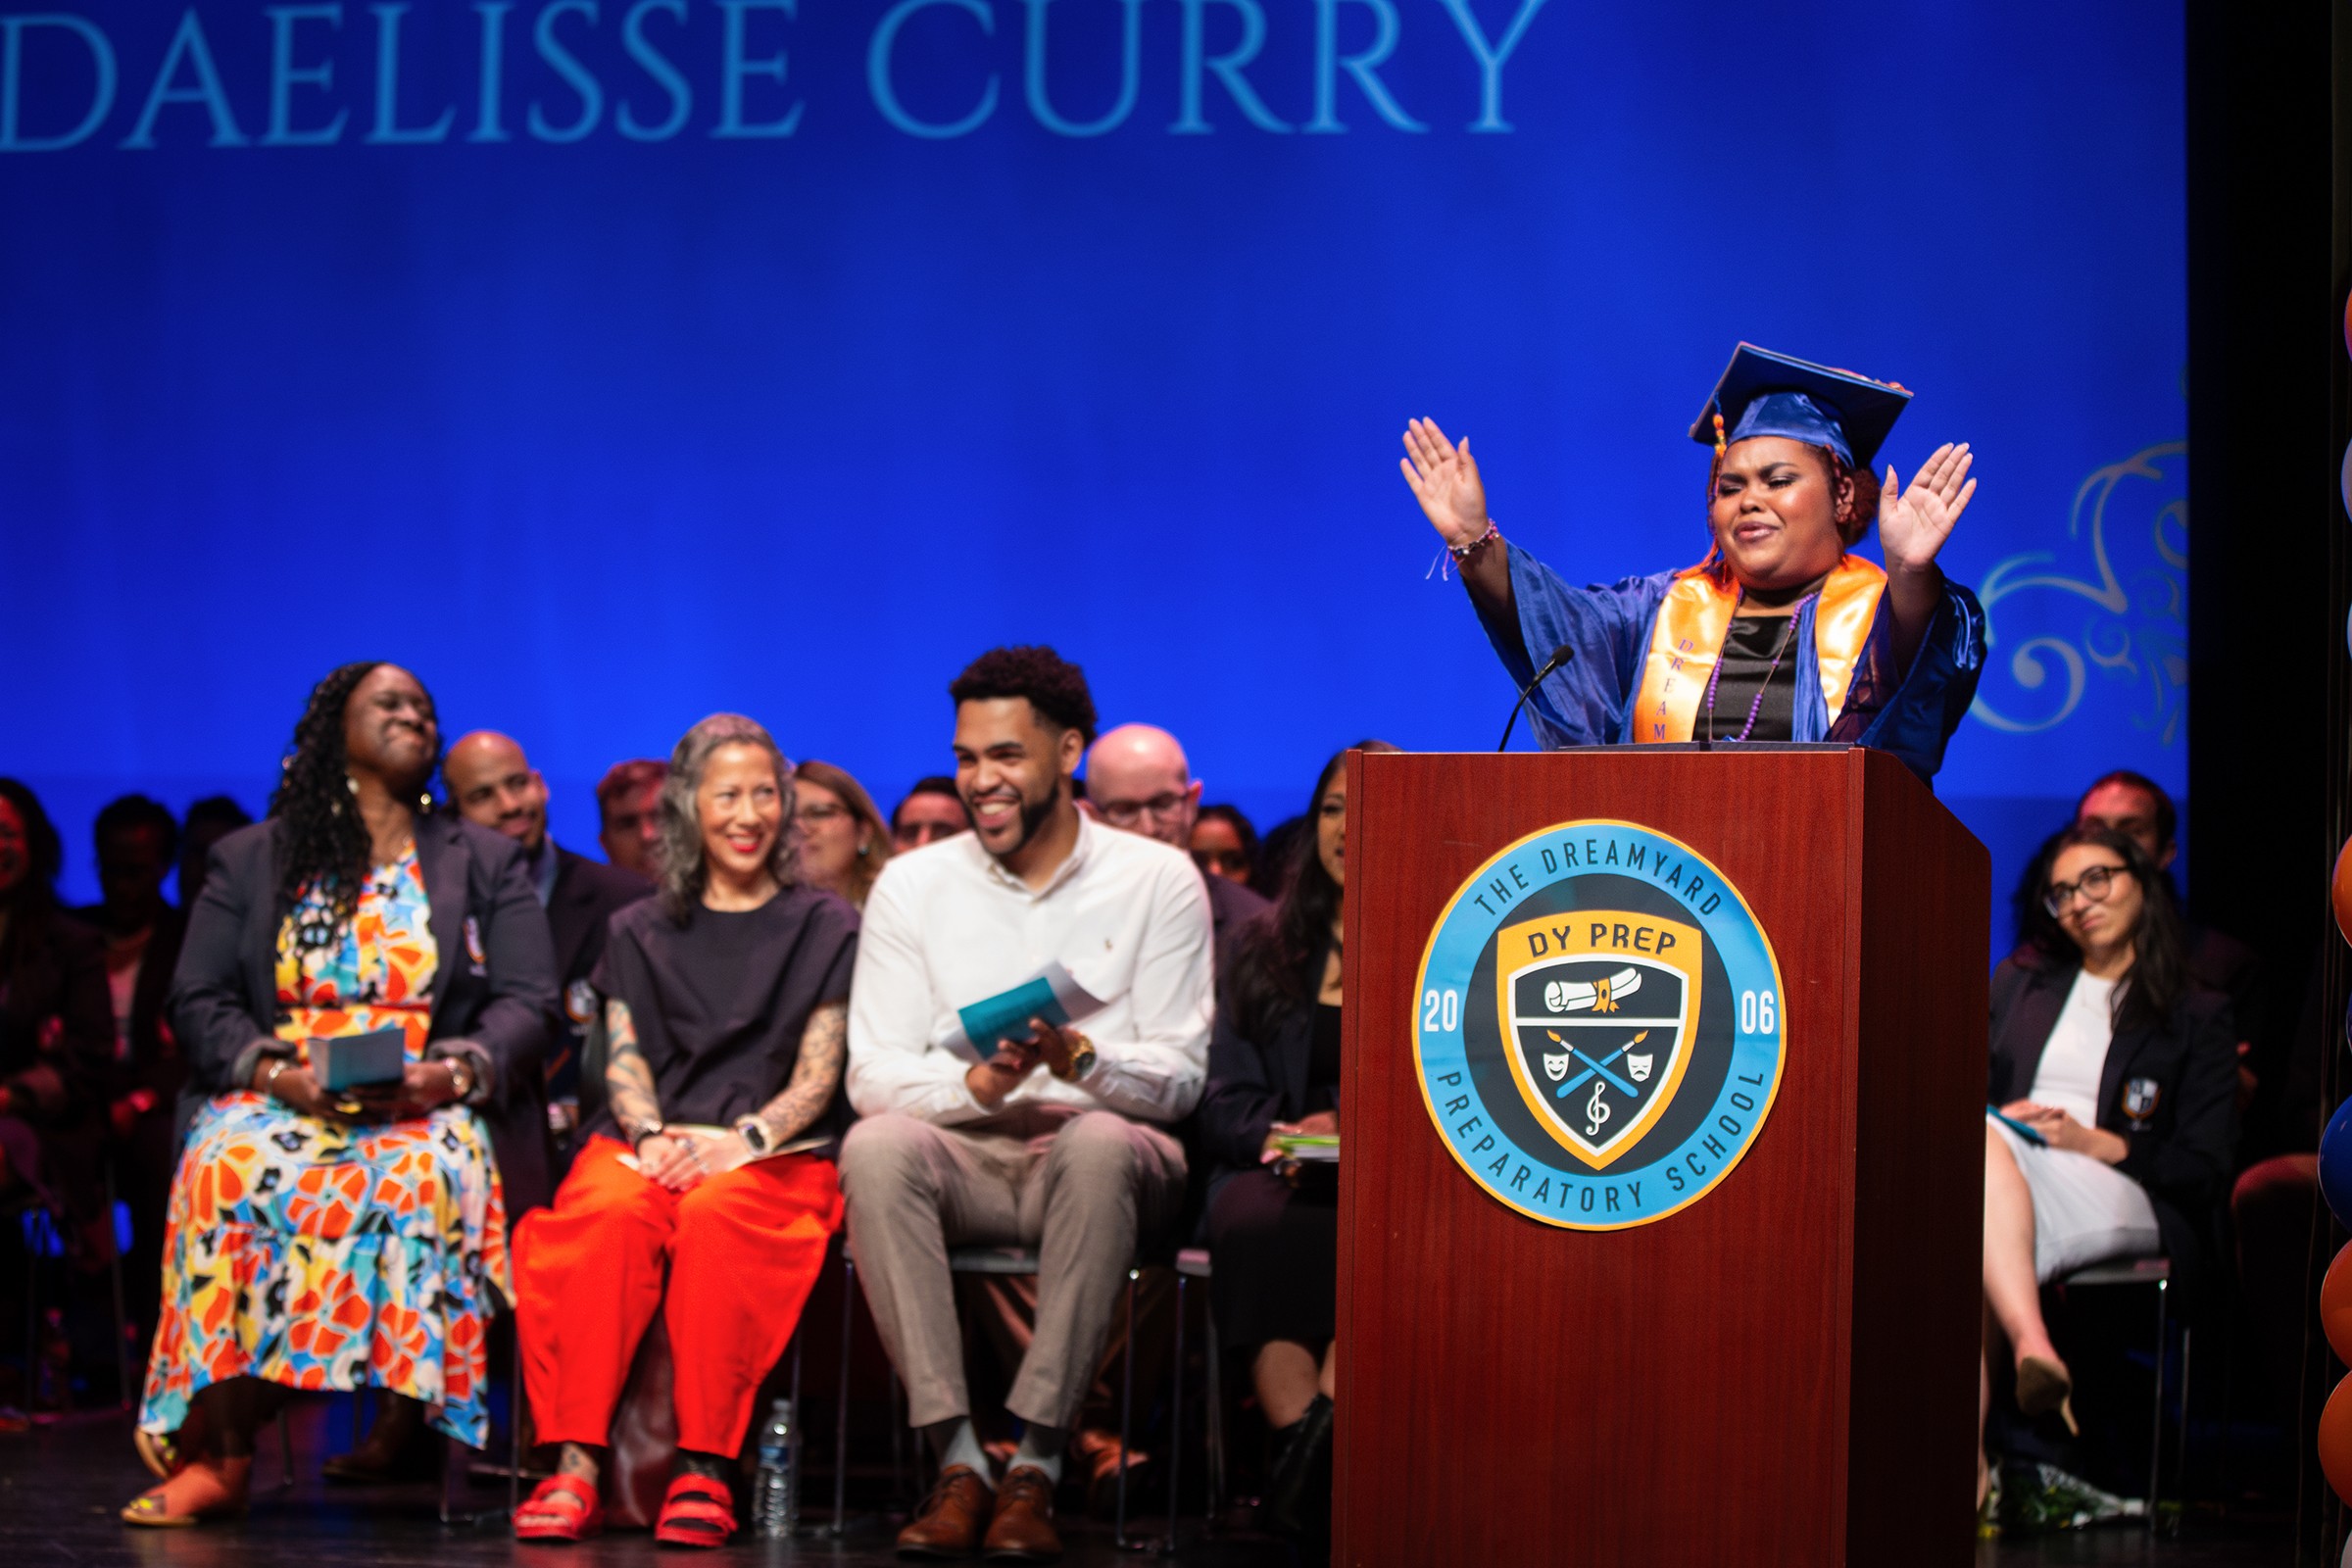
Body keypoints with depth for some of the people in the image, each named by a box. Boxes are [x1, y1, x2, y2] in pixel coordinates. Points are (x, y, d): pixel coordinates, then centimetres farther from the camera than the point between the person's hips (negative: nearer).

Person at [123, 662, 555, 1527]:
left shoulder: (487, 863, 17)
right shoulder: (247, 859, 17)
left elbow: (526, 1001, 6)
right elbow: (198, 999, 8)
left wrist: (449, 1073, -15)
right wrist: (273, 1071, -13)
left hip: (427, 1109, 0)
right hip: (278, 1099, 0)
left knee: (425, 1175, -37)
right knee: (228, 1168, -35)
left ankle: (400, 1438, -31)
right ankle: (219, 1455, -33)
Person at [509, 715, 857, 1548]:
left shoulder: (825, 928, 14)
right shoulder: (640, 932, 22)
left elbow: (818, 1077, 5)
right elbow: (624, 1064, 11)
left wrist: (744, 1139, -15)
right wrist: (652, 1136, -12)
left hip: (773, 1153, -2)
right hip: (647, 1143, 2)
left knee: (716, 1214, -37)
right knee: (608, 1214, -34)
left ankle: (705, 1472, -38)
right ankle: (577, 1467, -41)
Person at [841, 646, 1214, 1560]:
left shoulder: (1158, 880, 4)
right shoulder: (913, 884, 8)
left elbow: (1179, 1076, -2)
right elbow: (871, 1073, 0)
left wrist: (1079, 1059, -24)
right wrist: (973, 1086, -21)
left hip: (1104, 1154, -2)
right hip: (965, 1156, 2)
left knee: (1098, 1142, -38)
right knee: (875, 1145, -32)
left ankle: (1036, 1465, -34)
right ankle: (956, 1461, -32)